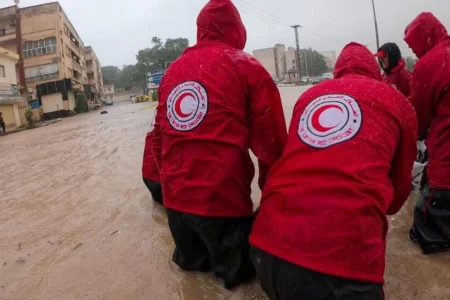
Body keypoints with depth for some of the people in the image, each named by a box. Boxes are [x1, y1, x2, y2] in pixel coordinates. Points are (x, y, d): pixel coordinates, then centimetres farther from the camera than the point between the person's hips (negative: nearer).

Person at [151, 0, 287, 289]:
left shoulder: (173, 70, 10)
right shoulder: (246, 66, -5)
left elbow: (160, 137, 13)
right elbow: (271, 140, -6)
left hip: (175, 197, 6)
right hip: (222, 198, -5)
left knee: (190, 261, 29)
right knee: (238, 269, 19)